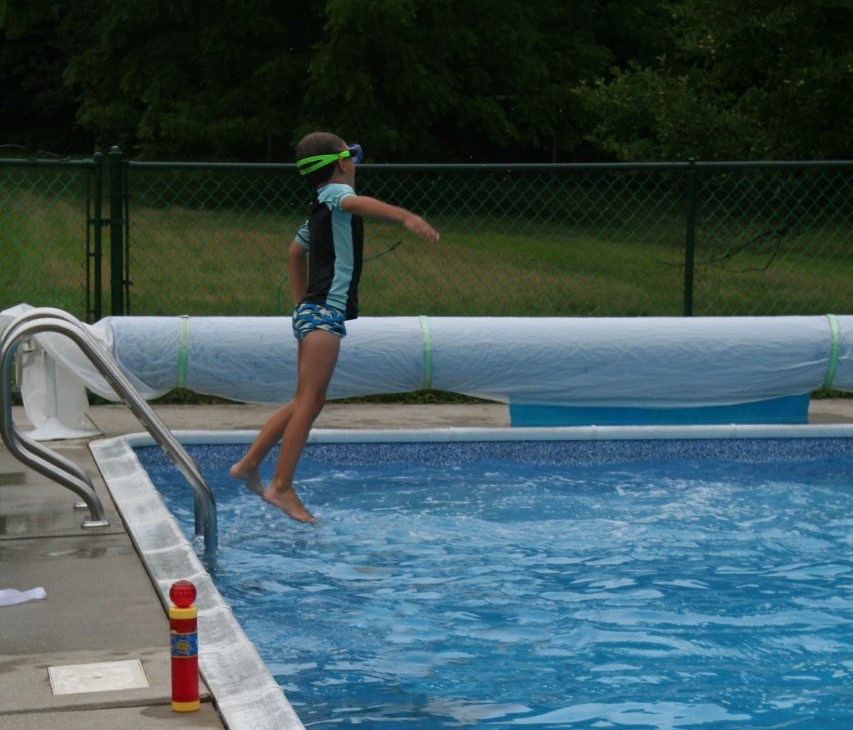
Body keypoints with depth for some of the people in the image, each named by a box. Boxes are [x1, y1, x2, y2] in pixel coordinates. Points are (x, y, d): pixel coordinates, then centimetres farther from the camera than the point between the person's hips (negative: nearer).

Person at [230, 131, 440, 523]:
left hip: (313, 311, 10)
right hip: (325, 313, -10)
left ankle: (249, 464, 20)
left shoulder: (320, 208, 21)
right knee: (309, 401, -11)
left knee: (306, 401, 15)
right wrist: (405, 216, -46)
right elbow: (355, 202, -32)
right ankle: (281, 487, -12)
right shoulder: (334, 192, -7)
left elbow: (296, 251, 35)